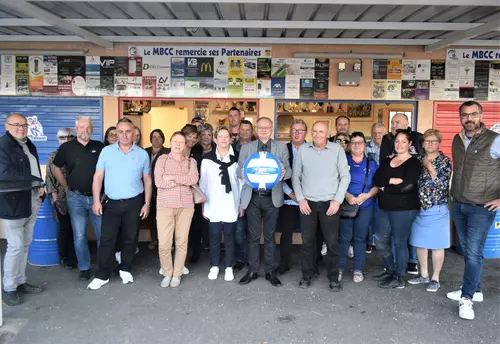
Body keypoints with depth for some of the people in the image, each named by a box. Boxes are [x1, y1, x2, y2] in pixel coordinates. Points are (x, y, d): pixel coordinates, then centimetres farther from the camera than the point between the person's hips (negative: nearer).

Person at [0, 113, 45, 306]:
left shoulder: (30, 146, 15)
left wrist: (40, 188, 5)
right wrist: (35, 181, -17)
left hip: (32, 203, 8)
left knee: (25, 245, 14)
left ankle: (20, 282, 26)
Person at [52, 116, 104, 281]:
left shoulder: (100, 147, 2)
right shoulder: (66, 147, 0)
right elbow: (56, 168, 12)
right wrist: (66, 186, 7)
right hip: (76, 198, 0)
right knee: (79, 236, 5)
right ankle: (84, 268, 19)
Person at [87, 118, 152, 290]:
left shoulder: (142, 154, 1)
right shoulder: (106, 151, 1)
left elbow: (147, 180, 4)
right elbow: (98, 177, 1)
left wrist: (147, 203, -1)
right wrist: (96, 201, -6)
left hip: (134, 203, 0)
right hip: (111, 203, 0)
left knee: (130, 238, 11)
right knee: (107, 239, 1)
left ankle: (125, 269, 28)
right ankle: (102, 275, 13)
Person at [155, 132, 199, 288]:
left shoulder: (191, 161, 9)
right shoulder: (162, 159, 5)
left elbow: (194, 179, -11)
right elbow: (158, 182, -10)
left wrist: (172, 177, -12)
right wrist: (183, 180, -8)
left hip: (185, 206, 2)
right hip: (165, 205, -1)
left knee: (181, 242, 7)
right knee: (163, 243, -2)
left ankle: (177, 274, 22)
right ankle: (167, 273, 19)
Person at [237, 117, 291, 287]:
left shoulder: (281, 147, 6)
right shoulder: (246, 148, 8)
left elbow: (288, 170, 0)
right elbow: (240, 169, 3)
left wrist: (284, 172, -24)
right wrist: (243, 173, -21)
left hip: (272, 197, 0)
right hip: (252, 197, 0)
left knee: (270, 236, 8)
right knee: (253, 236, 6)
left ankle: (270, 271, 19)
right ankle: (252, 270, 18)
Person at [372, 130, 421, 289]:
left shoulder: (414, 163, -6)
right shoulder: (387, 161, 13)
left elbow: (406, 186, -20)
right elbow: (377, 180, -2)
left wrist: (385, 188, -8)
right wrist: (392, 180, -18)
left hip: (404, 209, -7)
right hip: (385, 208, 7)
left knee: (400, 243, 2)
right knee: (380, 241, 11)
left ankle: (398, 278, 17)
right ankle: (390, 270, 31)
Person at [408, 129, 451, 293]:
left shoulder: (445, 161, -4)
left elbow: (443, 184, -15)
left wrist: (430, 167, -16)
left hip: (437, 209, -4)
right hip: (419, 208, 4)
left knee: (437, 245, 5)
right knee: (420, 243, 12)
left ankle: (435, 278, 17)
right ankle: (424, 275, 27)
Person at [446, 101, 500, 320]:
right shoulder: (456, 140, 6)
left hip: (481, 208, -6)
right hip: (458, 205, 6)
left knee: (474, 253, -4)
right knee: (467, 251, 14)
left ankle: (466, 298, 7)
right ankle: (475, 290, 29)